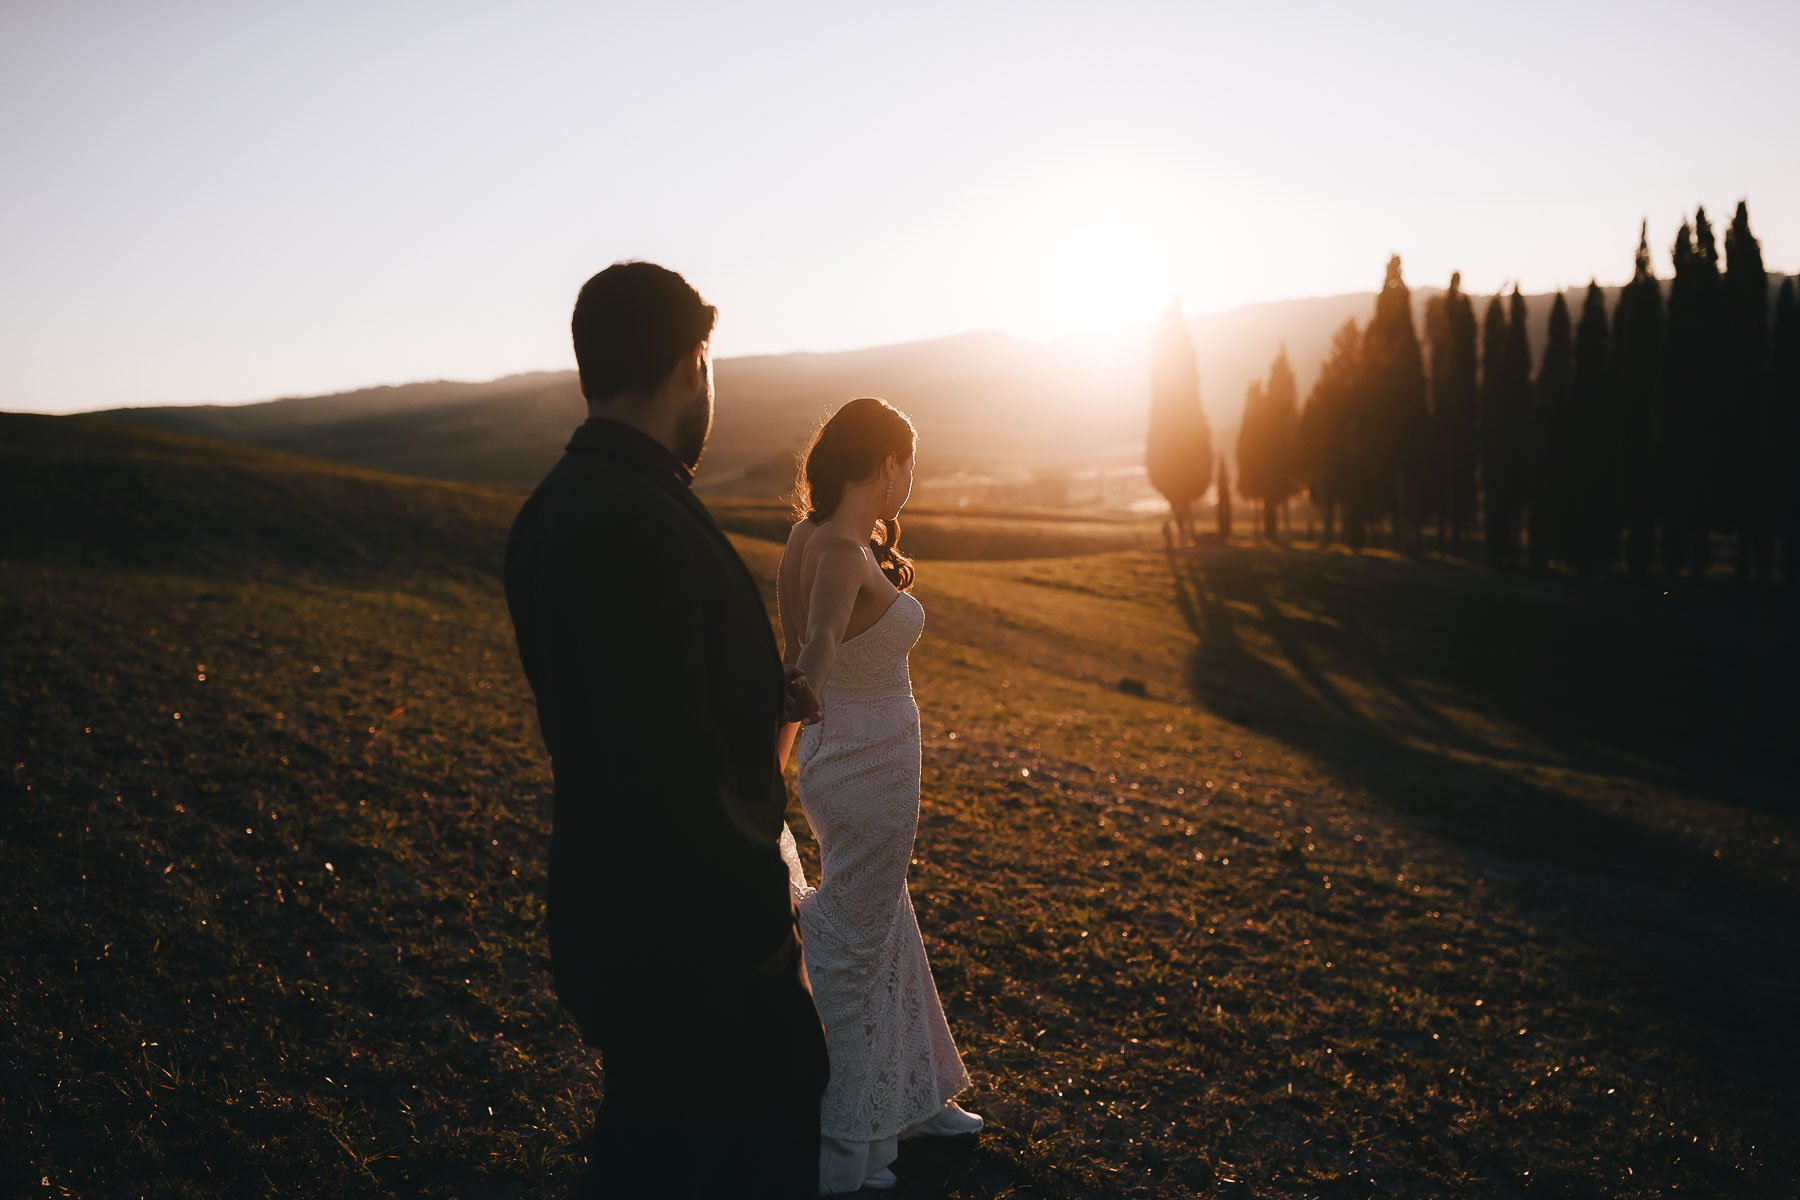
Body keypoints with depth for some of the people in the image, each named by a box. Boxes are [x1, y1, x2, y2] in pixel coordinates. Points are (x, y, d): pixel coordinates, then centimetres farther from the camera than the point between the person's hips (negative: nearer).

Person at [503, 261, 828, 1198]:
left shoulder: (558, 505, 6)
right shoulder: (638, 526, -26)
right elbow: (667, 768, -28)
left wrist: (762, 700, 24)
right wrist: (759, 926, -16)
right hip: (682, 944, -9)